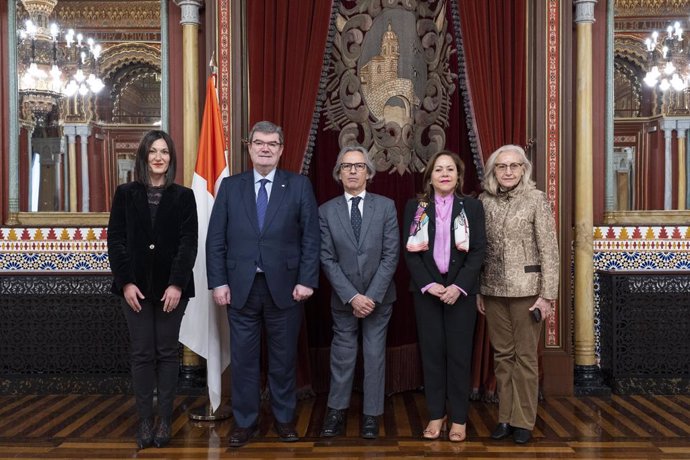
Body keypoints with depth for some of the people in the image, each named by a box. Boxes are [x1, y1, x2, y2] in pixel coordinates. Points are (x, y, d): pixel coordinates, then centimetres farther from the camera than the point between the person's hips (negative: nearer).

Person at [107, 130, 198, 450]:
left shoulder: (183, 196, 4)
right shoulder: (125, 194, 6)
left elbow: (189, 242, -3)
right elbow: (115, 239, 2)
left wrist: (177, 283, -13)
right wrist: (125, 282, -8)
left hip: (171, 286, -1)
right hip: (136, 285, 1)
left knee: (167, 352, 4)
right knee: (142, 354, 3)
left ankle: (165, 420, 12)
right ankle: (145, 421, 10)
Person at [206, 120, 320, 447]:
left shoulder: (299, 186, 3)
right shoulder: (230, 186, 7)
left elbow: (311, 237, -1)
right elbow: (215, 239, 4)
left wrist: (306, 280, -9)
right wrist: (218, 282, -4)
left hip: (285, 287, -1)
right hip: (241, 287, 1)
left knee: (283, 358, 10)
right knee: (243, 358, 8)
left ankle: (284, 419, 26)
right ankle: (245, 422, 23)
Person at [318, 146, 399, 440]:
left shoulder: (386, 206, -3)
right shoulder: (326, 211, -2)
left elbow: (391, 255, -7)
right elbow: (327, 259, -6)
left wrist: (373, 296, -14)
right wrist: (352, 296, -14)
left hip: (379, 297, 0)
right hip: (344, 299, 0)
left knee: (375, 355, 6)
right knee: (342, 355, 8)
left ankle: (371, 415, 18)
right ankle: (336, 411, 22)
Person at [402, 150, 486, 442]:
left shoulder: (472, 207, 3)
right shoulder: (415, 207, 4)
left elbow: (478, 251, -3)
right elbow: (410, 252, -1)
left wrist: (458, 286, -14)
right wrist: (428, 284, -13)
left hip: (461, 290, 0)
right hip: (426, 290, 1)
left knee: (459, 353, 3)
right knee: (432, 352, 5)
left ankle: (459, 418, 13)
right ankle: (436, 415, 16)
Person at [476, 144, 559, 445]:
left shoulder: (536, 199, -6)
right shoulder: (484, 200, 5)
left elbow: (548, 249, -7)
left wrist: (547, 295, -11)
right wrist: (477, 290, 8)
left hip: (526, 288, -3)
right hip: (493, 290, 4)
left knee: (525, 356, 4)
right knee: (502, 355, 11)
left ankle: (523, 420, 16)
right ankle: (505, 417, 22)